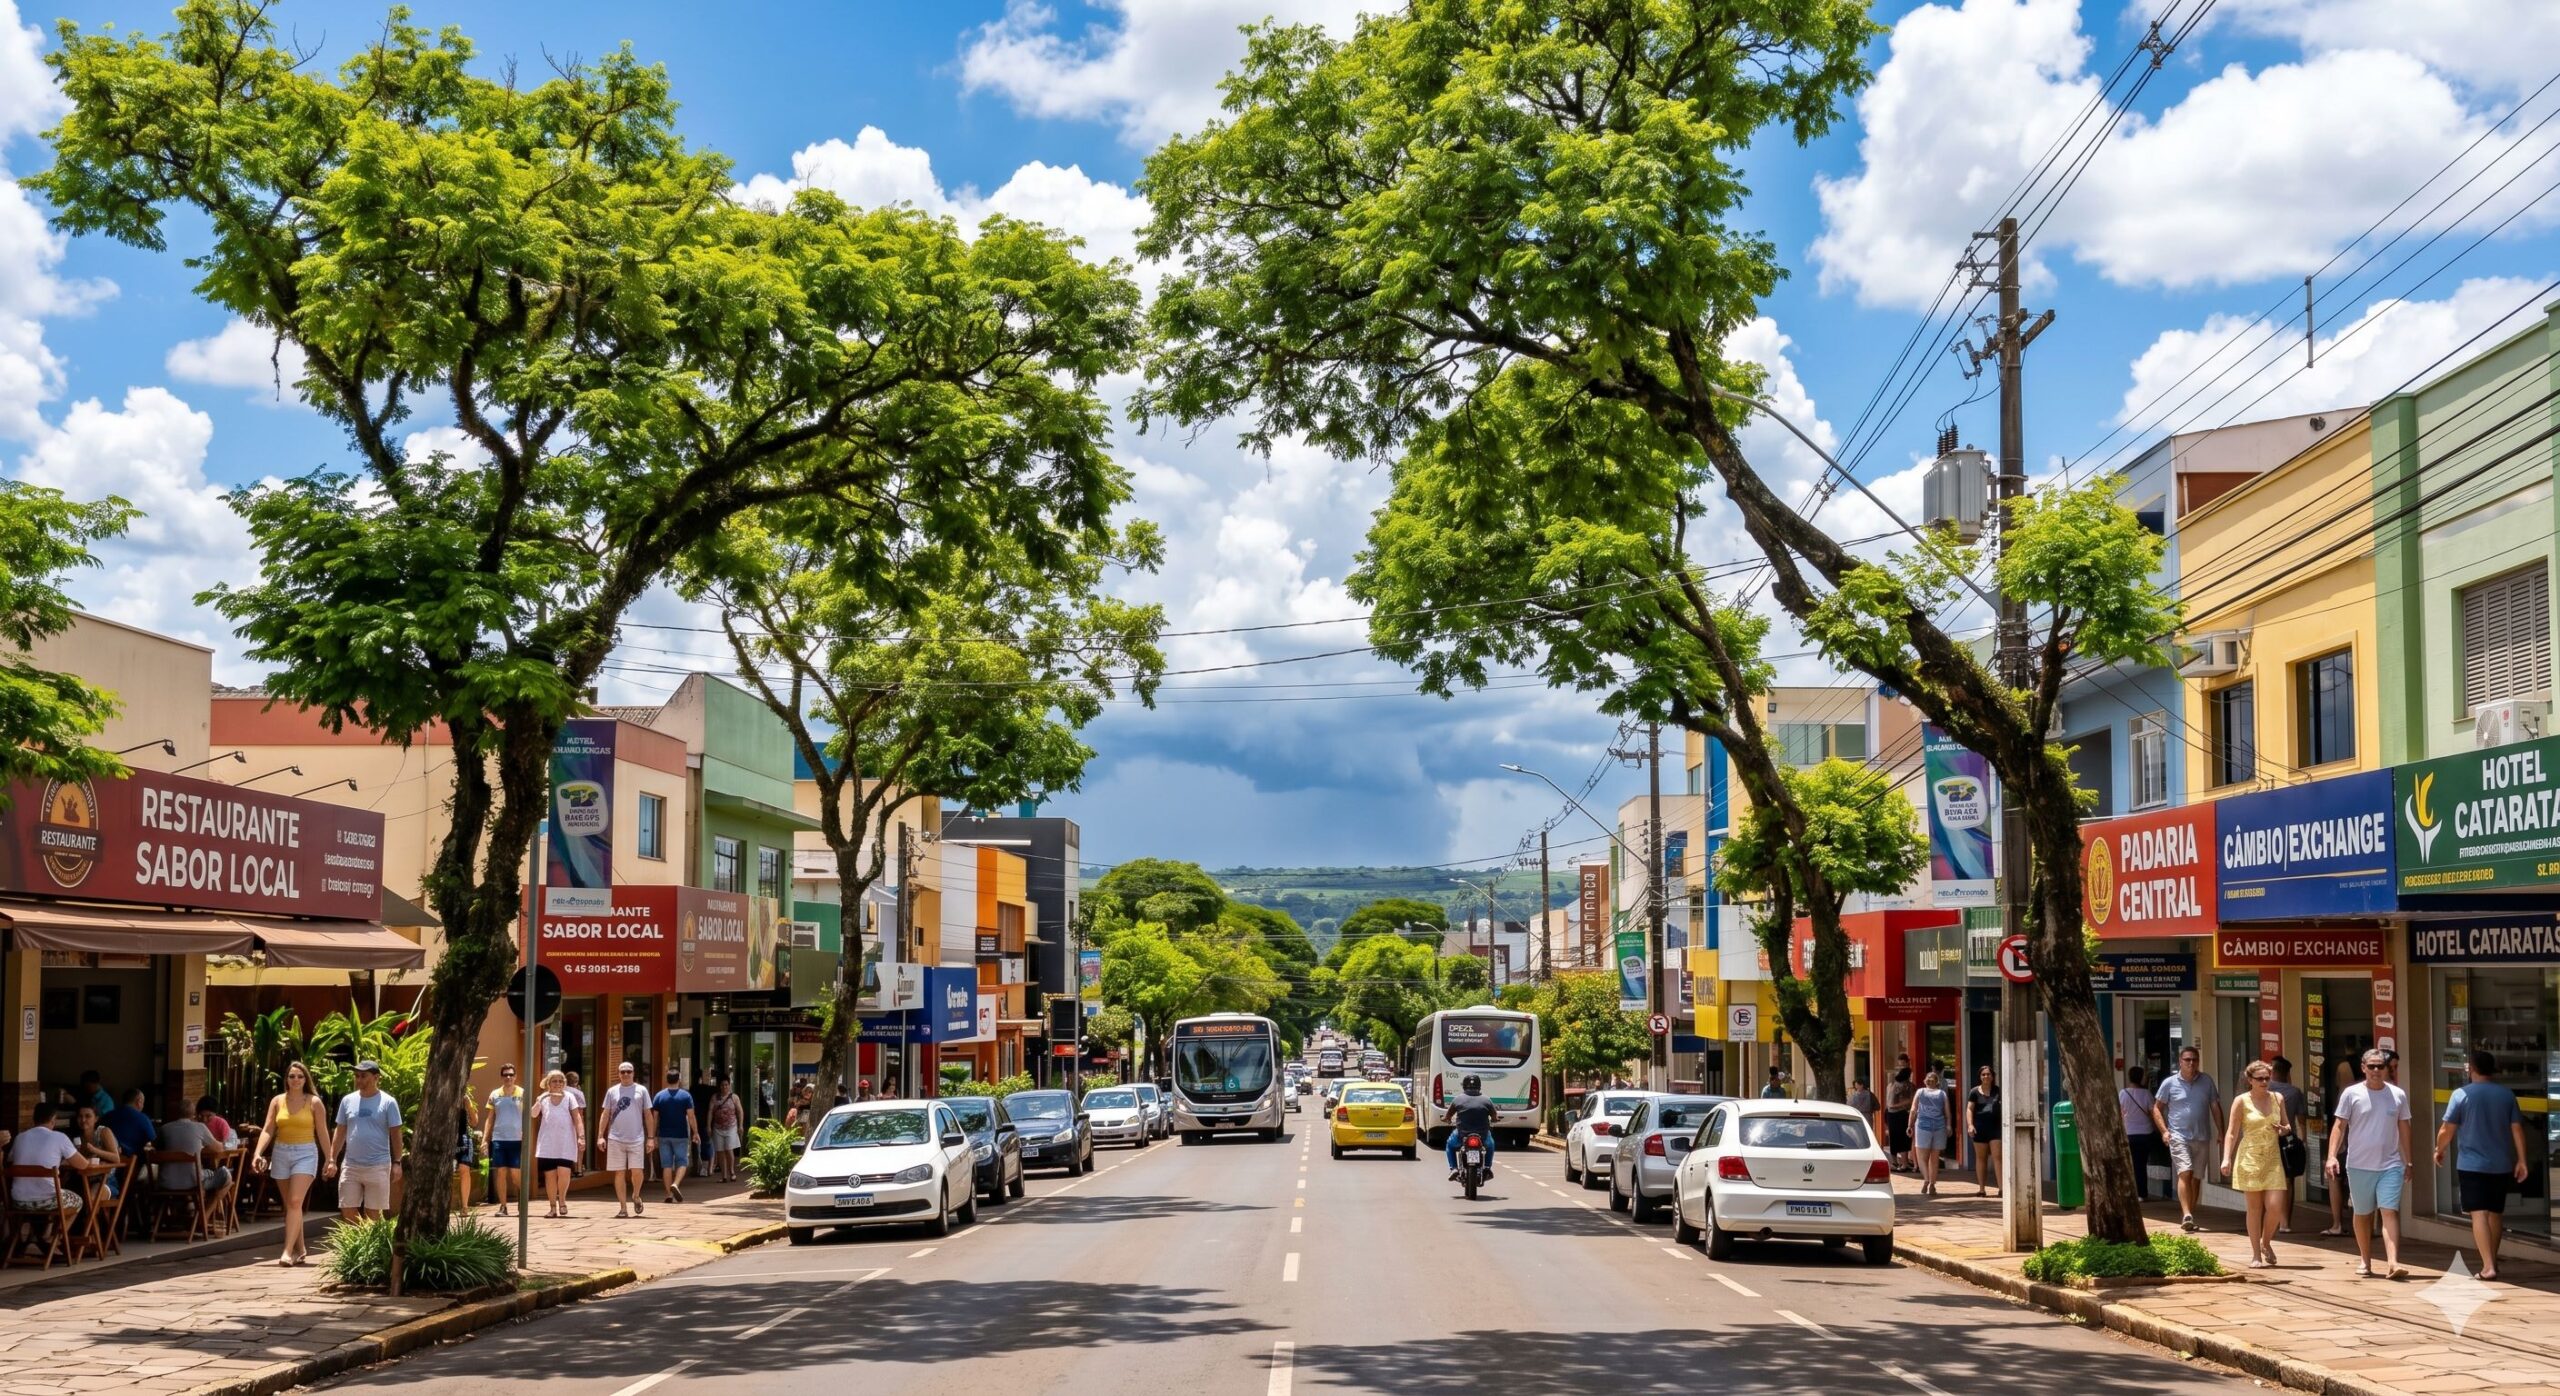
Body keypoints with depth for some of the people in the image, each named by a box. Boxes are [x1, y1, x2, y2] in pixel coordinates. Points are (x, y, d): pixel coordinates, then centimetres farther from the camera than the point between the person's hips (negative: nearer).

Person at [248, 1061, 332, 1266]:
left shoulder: (314, 1102, 1)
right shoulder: (277, 1101, 7)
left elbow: (322, 1133, 2)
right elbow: (268, 1130, 1)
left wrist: (330, 1159, 1)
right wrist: (258, 1153, -13)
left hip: (305, 1154, -3)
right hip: (281, 1154, 4)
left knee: (295, 1201, -17)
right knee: (289, 1205, 8)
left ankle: (288, 1251, -21)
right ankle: (299, 1250, 17)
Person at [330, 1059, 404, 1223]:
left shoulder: (388, 1103, -4)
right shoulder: (348, 1100, 6)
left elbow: (395, 1134, -3)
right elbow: (341, 1132, 12)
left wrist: (397, 1163, -8)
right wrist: (332, 1159, 8)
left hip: (378, 1166, -3)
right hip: (350, 1165, 3)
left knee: (373, 1213, 4)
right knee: (348, 1211, 3)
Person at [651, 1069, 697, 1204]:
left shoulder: (659, 1096, 0)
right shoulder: (686, 1095, -5)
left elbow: (654, 1117, -1)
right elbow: (691, 1116, -8)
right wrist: (695, 1133, 0)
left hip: (664, 1136, 2)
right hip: (681, 1135, -2)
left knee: (666, 1165, 6)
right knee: (682, 1163, 8)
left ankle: (669, 1194, 5)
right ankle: (676, 1184, -17)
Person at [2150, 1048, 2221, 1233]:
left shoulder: (2206, 1082, 7)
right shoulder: (2169, 1083, 1)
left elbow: (2215, 1108, 11)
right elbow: (2157, 1108, 6)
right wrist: (2164, 1131, -7)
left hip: (2202, 1138, 3)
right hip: (2179, 1136, -3)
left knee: (2196, 1178, 8)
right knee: (2185, 1173, -18)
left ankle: (2189, 1216, 17)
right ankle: (2186, 1215, -25)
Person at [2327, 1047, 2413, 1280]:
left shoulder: (2398, 1095, 5)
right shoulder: (2352, 1094, -1)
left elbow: (2404, 1128, 13)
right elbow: (2339, 1126, -1)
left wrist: (2408, 1162, 13)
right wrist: (2332, 1156, -12)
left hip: (2390, 1165, 0)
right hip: (2359, 1165, 0)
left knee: (2390, 1212, -11)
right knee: (2362, 1214, 11)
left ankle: (2393, 1261, -19)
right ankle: (2365, 1261, 24)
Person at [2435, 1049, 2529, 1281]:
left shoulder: (2462, 1094, -8)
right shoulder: (2507, 1095, 2)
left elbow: (2447, 1130, -7)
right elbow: (2517, 1129, -1)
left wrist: (2439, 1150, 10)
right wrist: (2521, 1160, 3)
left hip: (2471, 1165, -4)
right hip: (2501, 1166, 4)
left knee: (2479, 1214, -7)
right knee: (2496, 1213, 17)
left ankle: (2488, 1266, -17)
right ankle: (2492, 1260, 28)